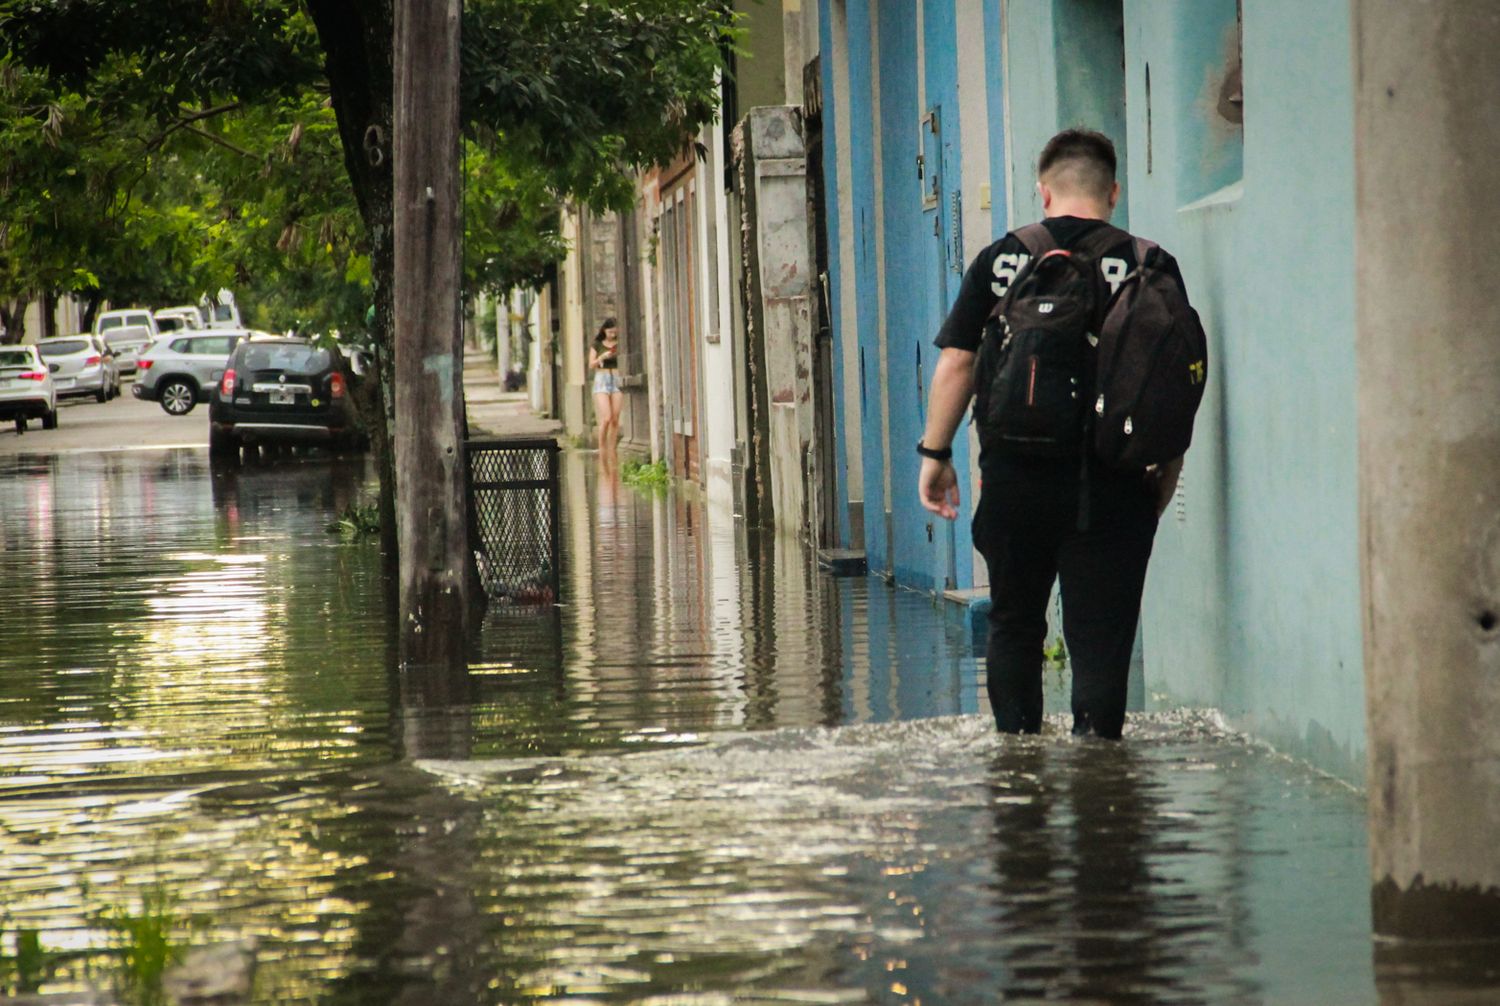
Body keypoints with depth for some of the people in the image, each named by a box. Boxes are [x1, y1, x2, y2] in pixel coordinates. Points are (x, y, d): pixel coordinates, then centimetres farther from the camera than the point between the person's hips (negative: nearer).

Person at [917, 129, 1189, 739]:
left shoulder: (1001, 259, 3)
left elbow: (955, 365, 3)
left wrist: (935, 452, 11)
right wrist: (1167, 469, 10)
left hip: (1016, 476, 1)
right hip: (1111, 482, -1)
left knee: (1014, 623, 15)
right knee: (1099, 628, 0)